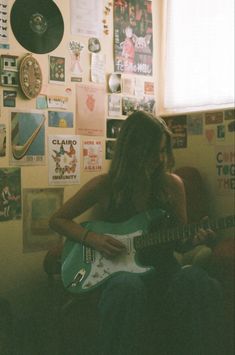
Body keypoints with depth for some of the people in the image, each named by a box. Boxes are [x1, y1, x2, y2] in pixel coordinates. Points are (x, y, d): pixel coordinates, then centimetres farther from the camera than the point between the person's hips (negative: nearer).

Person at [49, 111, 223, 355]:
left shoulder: (172, 184, 5)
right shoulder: (104, 186, -3)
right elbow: (58, 220, 7)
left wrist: (194, 239, -10)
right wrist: (92, 239, -10)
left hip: (162, 268, 2)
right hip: (118, 269, -2)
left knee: (199, 282, -32)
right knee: (127, 288, -39)